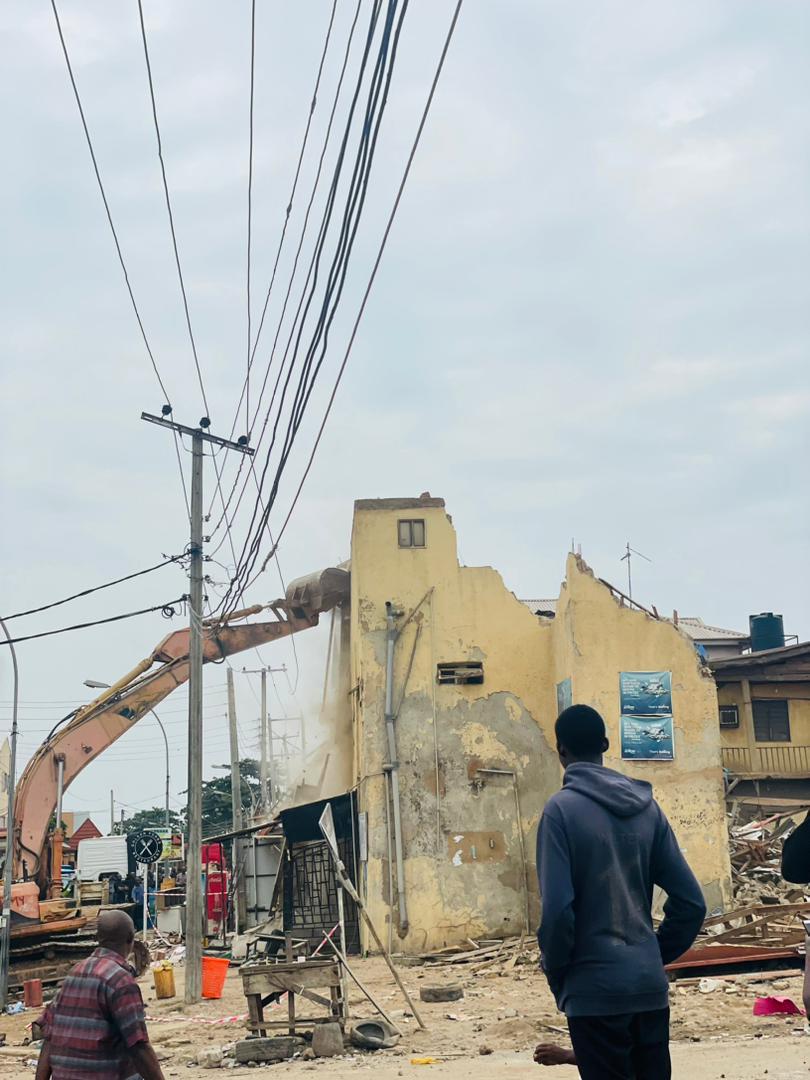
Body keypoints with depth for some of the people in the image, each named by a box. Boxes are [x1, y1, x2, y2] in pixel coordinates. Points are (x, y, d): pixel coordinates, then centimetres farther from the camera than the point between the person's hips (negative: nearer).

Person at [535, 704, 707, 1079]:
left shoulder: (562, 809, -10)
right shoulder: (647, 806, 5)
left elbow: (557, 909, -17)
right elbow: (690, 902, 5)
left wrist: (557, 976, -1)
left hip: (596, 990, -5)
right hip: (650, 985, 5)